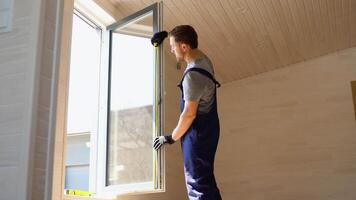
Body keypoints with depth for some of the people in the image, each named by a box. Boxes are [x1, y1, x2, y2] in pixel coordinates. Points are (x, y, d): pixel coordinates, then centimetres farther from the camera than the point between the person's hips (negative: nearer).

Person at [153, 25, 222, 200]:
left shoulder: (193, 75, -26)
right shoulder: (203, 58, 2)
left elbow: (189, 114, -22)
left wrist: (171, 138, -8)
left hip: (198, 133, -10)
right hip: (207, 129, 10)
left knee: (198, 183, -3)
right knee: (205, 180, 18)